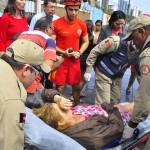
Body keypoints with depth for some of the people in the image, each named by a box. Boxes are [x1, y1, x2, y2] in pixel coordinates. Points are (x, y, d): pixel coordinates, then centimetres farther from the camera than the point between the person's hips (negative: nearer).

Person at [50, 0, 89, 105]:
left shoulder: (82, 24, 1)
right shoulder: (56, 23, -10)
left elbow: (86, 42, 12)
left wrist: (79, 52, -5)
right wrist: (63, 52, -19)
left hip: (75, 61, 4)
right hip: (60, 60, -3)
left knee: (76, 86, 13)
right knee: (60, 87, 2)